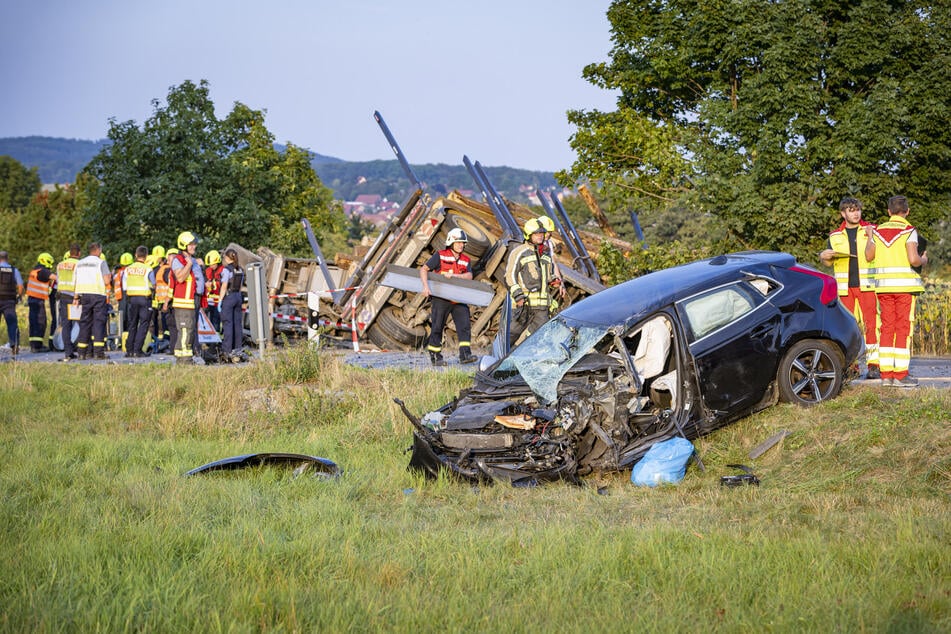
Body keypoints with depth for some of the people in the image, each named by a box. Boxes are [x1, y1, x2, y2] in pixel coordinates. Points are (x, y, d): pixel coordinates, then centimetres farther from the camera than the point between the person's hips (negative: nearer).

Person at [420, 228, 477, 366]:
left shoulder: (466, 260, 11)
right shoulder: (440, 256, -1)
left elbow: (469, 276, -5)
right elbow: (423, 269, -4)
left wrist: (453, 275, -19)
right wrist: (426, 286, -18)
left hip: (459, 300, 4)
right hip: (441, 299, -4)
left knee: (464, 326, -10)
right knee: (437, 327, 2)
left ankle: (465, 354, -14)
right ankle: (435, 356, 13)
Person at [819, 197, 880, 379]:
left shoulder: (871, 230, 7)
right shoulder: (835, 236, 13)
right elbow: (828, 263, 18)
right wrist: (823, 257, -4)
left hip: (867, 285, -2)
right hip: (845, 287, 2)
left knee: (871, 324, -10)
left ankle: (873, 365, -9)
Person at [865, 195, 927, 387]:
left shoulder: (879, 230, 8)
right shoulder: (909, 231, -7)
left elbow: (869, 256, 13)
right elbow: (913, 260, -15)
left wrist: (870, 237, 27)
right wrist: (923, 260, 7)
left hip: (884, 285, 5)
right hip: (905, 285, -5)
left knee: (887, 328, 7)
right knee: (903, 328, -2)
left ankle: (886, 374, 5)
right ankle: (900, 375, -6)